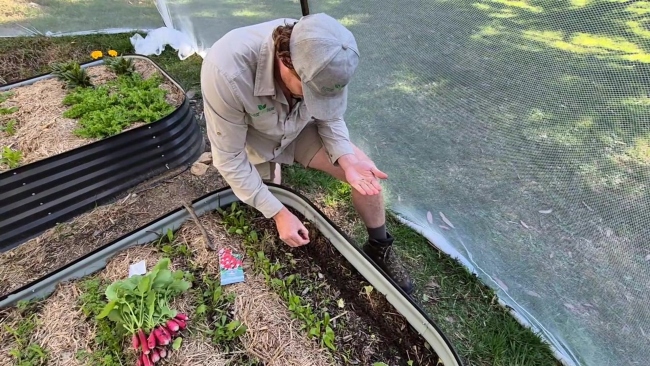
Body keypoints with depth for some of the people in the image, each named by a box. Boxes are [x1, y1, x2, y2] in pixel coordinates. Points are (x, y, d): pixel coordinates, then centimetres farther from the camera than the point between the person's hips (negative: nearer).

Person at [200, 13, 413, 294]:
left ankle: (379, 249, 7)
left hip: (299, 128, 2)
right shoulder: (227, 72, -41)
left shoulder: (324, 61, -30)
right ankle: (273, 167, 36)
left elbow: (331, 119, -11)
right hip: (252, 139, -1)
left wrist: (348, 160, -30)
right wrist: (278, 213, -30)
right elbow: (229, 159, -30)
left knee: (364, 173, -16)